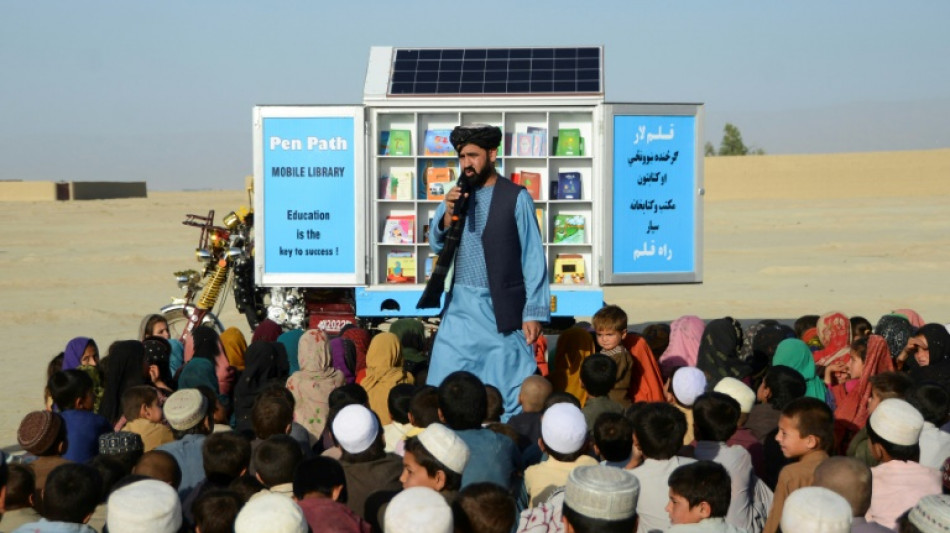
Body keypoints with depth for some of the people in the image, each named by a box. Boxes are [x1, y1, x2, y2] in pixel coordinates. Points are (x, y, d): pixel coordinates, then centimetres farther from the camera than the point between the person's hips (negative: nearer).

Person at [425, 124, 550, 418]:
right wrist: (448, 214, -12)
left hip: (502, 309, -5)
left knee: (513, 391, 1)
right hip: (459, 307, 5)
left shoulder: (516, 198, -5)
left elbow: (533, 258, -6)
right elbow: (437, 245, 6)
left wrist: (534, 312, -10)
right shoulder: (456, 196, 10)